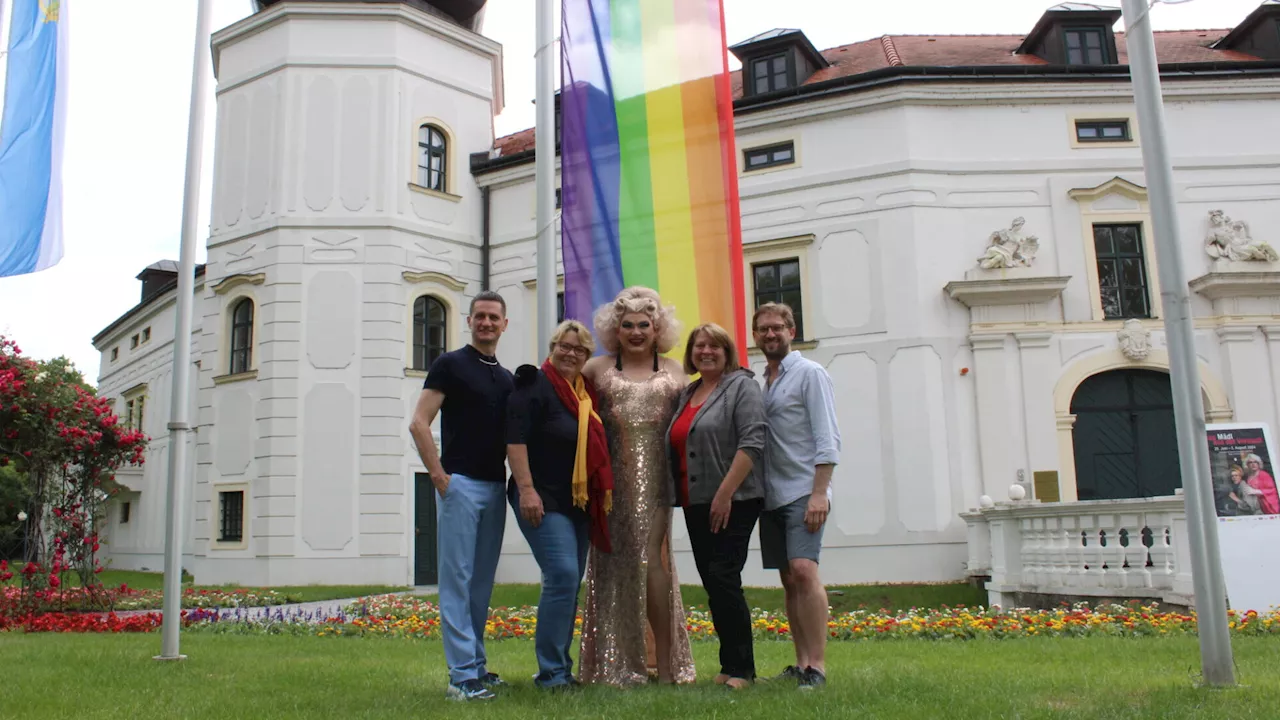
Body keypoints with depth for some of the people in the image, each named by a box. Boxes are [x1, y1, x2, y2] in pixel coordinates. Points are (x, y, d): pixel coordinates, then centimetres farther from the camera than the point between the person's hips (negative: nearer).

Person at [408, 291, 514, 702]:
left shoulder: (506, 379, 16)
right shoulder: (451, 364, -2)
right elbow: (419, 423, -9)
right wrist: (439, 476, -14)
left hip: (495, 487, 7)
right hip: (461, 483, -6)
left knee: (482, 583, 11)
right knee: (458, 580, -5)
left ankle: (475, 666, 19)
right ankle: (462, 676, -3)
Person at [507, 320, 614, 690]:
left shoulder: (586, 393, 14)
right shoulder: (535, 385, -7)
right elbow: (516, 439, -15)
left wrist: (601, 495, 19)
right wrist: (526, 489, -22)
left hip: (579, 503, 8)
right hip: (543, 500, -8)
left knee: (569, 584, 9)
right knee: (563, 575, -16)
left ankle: (560, 669, 18)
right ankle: (551, 671, -5)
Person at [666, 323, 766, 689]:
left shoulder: (741, 385, -4)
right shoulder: (686, 394, 18)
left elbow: (752, 442, -15)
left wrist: (725, 493, -20)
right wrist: (679, 494, 12)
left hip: (733, 503, -7)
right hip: (696, 504, 7)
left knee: (723, 580, -11)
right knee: (712, 584, 8)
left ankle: (741, 669, -2)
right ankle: (730, 665, 17)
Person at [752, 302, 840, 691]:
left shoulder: (810, 374, -2)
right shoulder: (759, 381, 16)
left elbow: (827, 439, -9)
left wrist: (819, 493, -18)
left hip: (803, 493, -6)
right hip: (772, 496, 7)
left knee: (804, 571, -18)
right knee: (789, 581, 8)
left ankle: (817, 666, -14)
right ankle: (800, 664, 13)